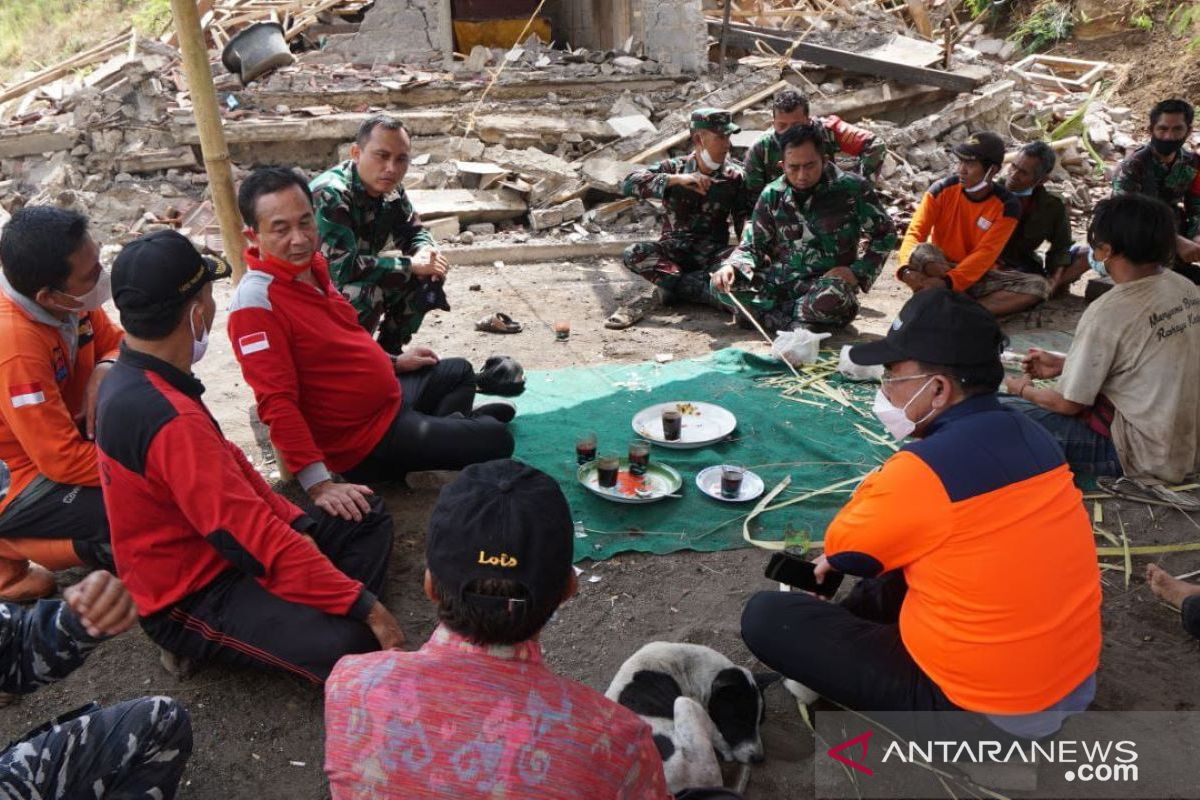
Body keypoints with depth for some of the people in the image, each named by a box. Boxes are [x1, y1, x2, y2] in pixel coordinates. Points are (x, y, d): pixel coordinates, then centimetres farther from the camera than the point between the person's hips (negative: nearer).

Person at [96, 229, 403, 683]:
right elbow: (251, 532, -31)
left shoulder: (131, 380, 1)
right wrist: (363, 604, -26)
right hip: (191, 598, -10)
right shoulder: (170, 419, -31)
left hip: (206, 549, 10)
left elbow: (228, 465, 7)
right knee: (350, 646, -31)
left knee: (369, 521, 12)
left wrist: (298, 525, 0)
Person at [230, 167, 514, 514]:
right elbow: (277, 404, -33)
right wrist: (319, 484, -37)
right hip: (365, 438, -9)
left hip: (389, 396, 10)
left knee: (459, 371, 30)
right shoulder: (256, 303, -28)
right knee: (495, 440, -2)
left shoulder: (311, 265, 0)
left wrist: (393, 362, 24)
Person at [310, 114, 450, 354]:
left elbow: (415, 231, 9)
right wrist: (411, 265, -28)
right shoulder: (329, 195, -28)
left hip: (360, 281, 8)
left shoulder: (390, 189, -4)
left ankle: (389, 351, 9)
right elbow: (342, 268, -35)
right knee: (366, 292, -35)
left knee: (430, 275, -6)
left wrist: (425, 252, -17)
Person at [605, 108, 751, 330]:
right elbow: (628, 184, -16)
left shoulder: (734, 176, 2)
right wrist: (675, 179, -26)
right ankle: (690, 284, -25)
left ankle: (671, 287, -26)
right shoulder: (674, 168, -2)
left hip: (712, 254, 1)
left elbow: (746, 221, -2)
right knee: (634, 254, -29)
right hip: (673, 251, 0)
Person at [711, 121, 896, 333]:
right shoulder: (772, 195, 3)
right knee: (722, 282, -17)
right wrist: (731, 267, -17)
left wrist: (857, 272, -11)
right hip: (779, 280, 4)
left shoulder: (851, 188, -6)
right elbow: (753, 246, 5)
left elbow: (885, 233, 3)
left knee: (833, 297, -40)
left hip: (828, 282, -4)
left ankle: (771, 313, -12)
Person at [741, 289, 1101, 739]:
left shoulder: (924, 470, -25)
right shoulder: (1028, 435, 0)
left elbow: (841, 548, -7)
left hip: (986, 710, -8)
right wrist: (850, 555, 19)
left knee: (767, 617, -5)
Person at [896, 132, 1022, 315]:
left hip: (978, 277, 1)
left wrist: (946, 282, -35)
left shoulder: (1007, 205, -10)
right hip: (936, 269, -1)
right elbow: (915, 232, -15)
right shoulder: (942, 189, -8)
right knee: (920, 252, -34)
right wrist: (907, 268, -37)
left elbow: (985, 253, -19)